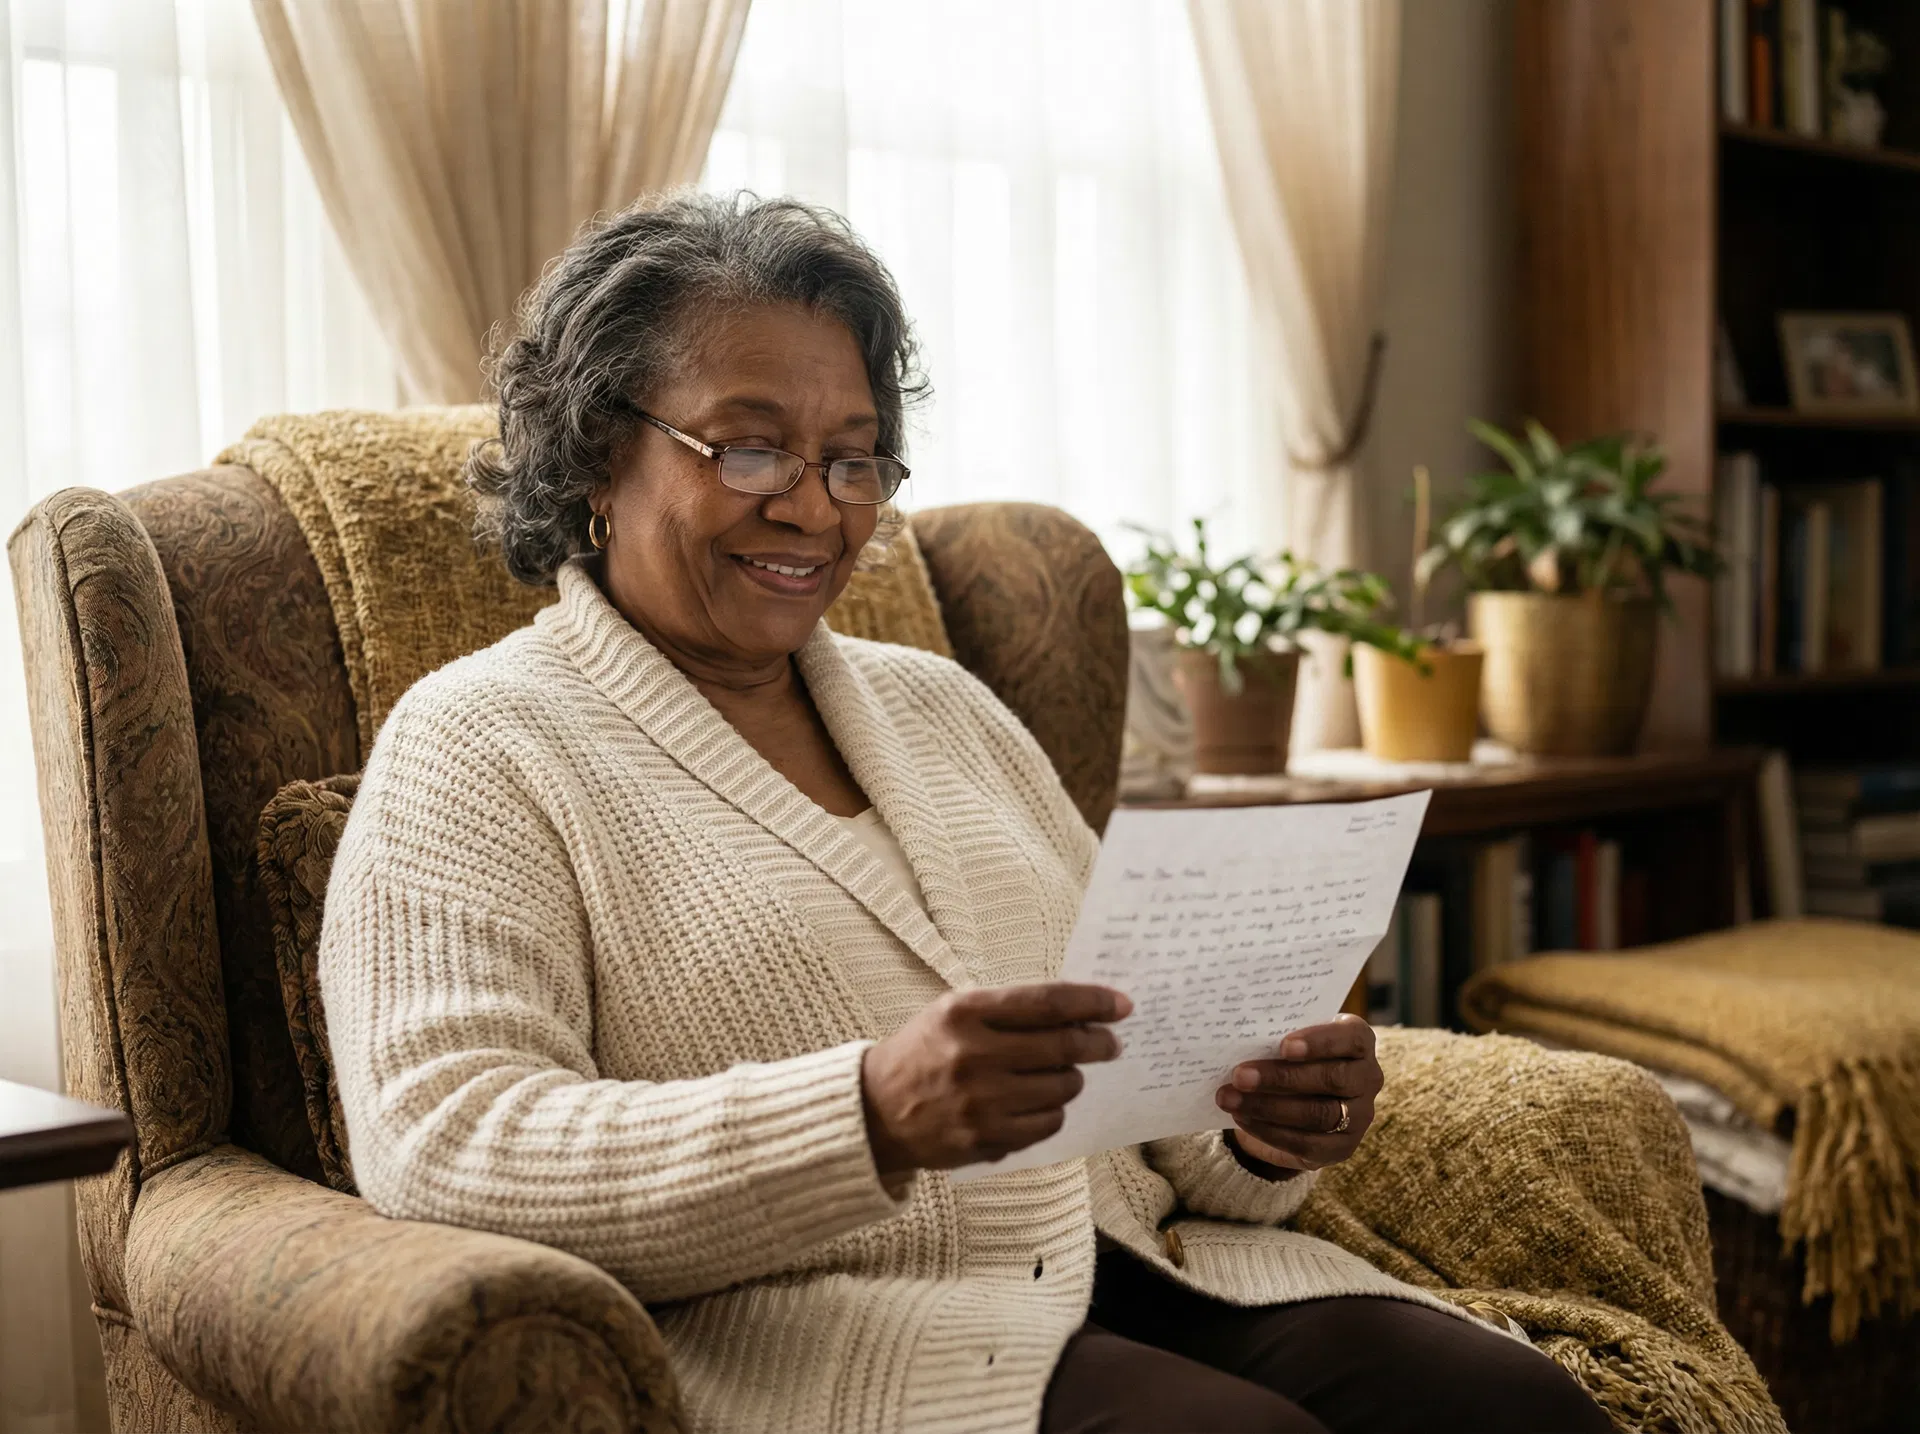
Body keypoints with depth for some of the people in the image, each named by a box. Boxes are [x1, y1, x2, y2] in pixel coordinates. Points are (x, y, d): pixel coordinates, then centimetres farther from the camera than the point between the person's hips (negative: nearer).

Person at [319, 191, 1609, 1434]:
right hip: (799, 1329, -6)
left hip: (1138, 1263, 7)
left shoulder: (942, 707, 22)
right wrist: (870, 1117, -26)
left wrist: (1261, 1132, -4)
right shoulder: (476, 747, 2)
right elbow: (439, 1147, -13)